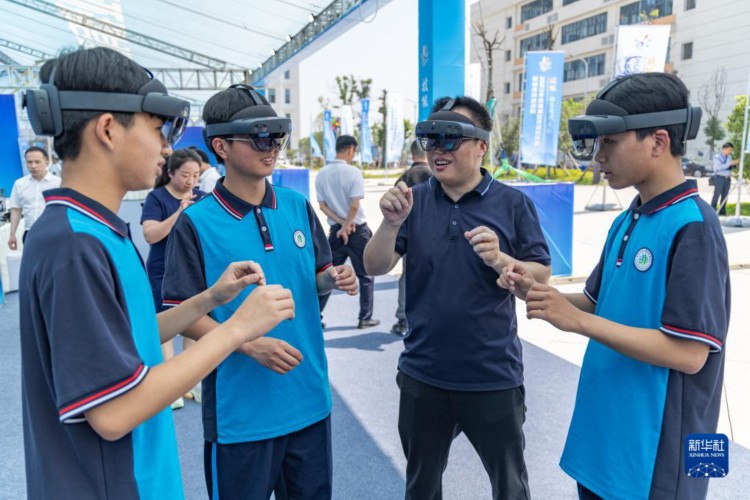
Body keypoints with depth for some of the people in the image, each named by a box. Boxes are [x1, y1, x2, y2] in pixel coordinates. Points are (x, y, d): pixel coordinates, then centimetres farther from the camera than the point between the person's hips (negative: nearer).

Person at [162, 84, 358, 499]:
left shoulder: (298, 206, 2)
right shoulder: (196, 223, -12)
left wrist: (334, 279, -11)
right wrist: (249, 343, -22)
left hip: (309, 400, 5)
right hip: (241, 410, -4)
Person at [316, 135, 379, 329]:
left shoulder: (322, 174, 3)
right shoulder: (354, 172, -14)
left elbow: (322, 205, 1)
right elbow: (354, 205, -19)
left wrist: (342, 224, -4)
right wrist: (347, 225, -8)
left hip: (335, 230, 5)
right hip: (358, 230, -5)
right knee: (366, 276, 9)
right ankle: (365, 318, 14)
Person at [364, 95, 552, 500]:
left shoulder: (513, 204, -7)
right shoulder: (414, 201, -2)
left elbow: (541, 279, -6)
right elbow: (375, 268, -7)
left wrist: (499, 260, -25)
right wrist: (391, 224, -25)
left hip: (494, 377, -2)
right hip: (423, 375, 3)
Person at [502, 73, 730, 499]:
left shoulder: (692, 227, -20)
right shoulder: (626, 222, 6)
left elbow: (689, 353, -23)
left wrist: (577, 321, -24)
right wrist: (537, 293, -4)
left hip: (655, 453, -8)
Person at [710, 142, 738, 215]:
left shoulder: (729, 157, 13)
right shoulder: (717, 157, -6)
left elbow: (731, 167, 17)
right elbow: (719, 167, -20)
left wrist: (735, 164, -3)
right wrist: (730, 163, -24)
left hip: (727, 178, 6)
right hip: (719, 178, -6)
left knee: (725, 195, 6)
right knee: (717, 195, -8)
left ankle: (722, 211, 11)